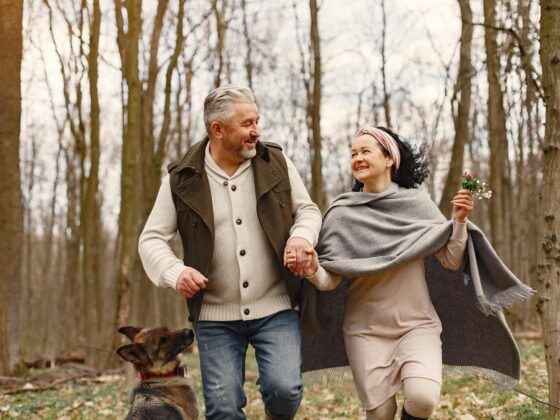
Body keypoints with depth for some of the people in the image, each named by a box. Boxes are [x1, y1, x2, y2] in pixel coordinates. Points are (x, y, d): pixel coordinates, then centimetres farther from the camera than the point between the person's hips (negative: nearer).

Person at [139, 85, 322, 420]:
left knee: (284, 389, -14)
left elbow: (308, 210, 11)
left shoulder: (276, 163, 2)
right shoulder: (182, 179, -2)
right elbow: (152, 239, 1)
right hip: (216, 316, 0)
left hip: (276, 309, 0)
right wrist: (175, 272, -19)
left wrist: (301, 237, -12)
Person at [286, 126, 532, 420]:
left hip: (417, 324, 0)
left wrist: (459, 221, -14)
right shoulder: (341, 213, -1)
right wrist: (313, 272, -25)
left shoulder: (417, 203, 1)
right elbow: (331, 280, -4)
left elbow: (452, 262, 1)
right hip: (365, 330, 0)